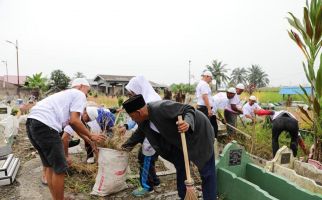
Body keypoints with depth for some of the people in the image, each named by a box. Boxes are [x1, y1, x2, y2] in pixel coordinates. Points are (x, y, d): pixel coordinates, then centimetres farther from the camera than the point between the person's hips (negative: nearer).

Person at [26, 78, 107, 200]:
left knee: (50, 166, 20)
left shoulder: (66, 94, 33)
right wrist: (91, 136, 6)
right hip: (45, 125, -10)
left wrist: (87, 139, 38)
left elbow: (71, 121, 34)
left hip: (33, 122, 10)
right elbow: (74, 121, -7)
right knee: (59, 168, 1)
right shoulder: (79, 95, 6)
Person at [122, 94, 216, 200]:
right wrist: (127, 145, 15)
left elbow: (188, 109, -31)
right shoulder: (143, 121, -8)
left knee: (206, 171, 1)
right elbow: (139, 133, 14)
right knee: (180, 167, 15)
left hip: (198, 131, -8)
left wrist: (187, 123, -49)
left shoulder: (161, 108, -35)